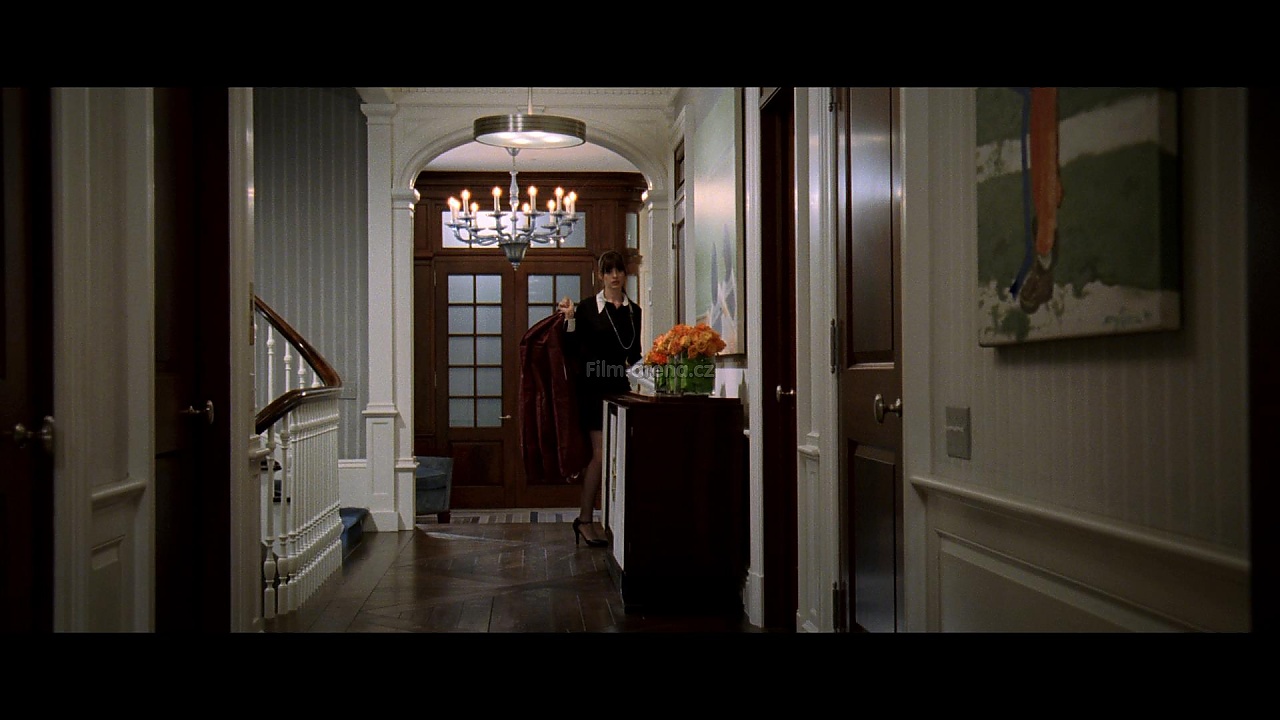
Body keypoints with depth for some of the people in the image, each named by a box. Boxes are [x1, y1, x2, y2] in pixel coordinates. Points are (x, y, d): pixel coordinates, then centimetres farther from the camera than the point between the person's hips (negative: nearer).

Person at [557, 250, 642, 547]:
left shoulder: (634, 311, 12)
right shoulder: (587, 307, 0)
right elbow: (574, 348, -2)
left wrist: (632, 366, 0)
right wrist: (569, 320, -14)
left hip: (620, 386, 5)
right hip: (593, 388, -5)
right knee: (601, 453, -12)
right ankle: (585, 520, -3)